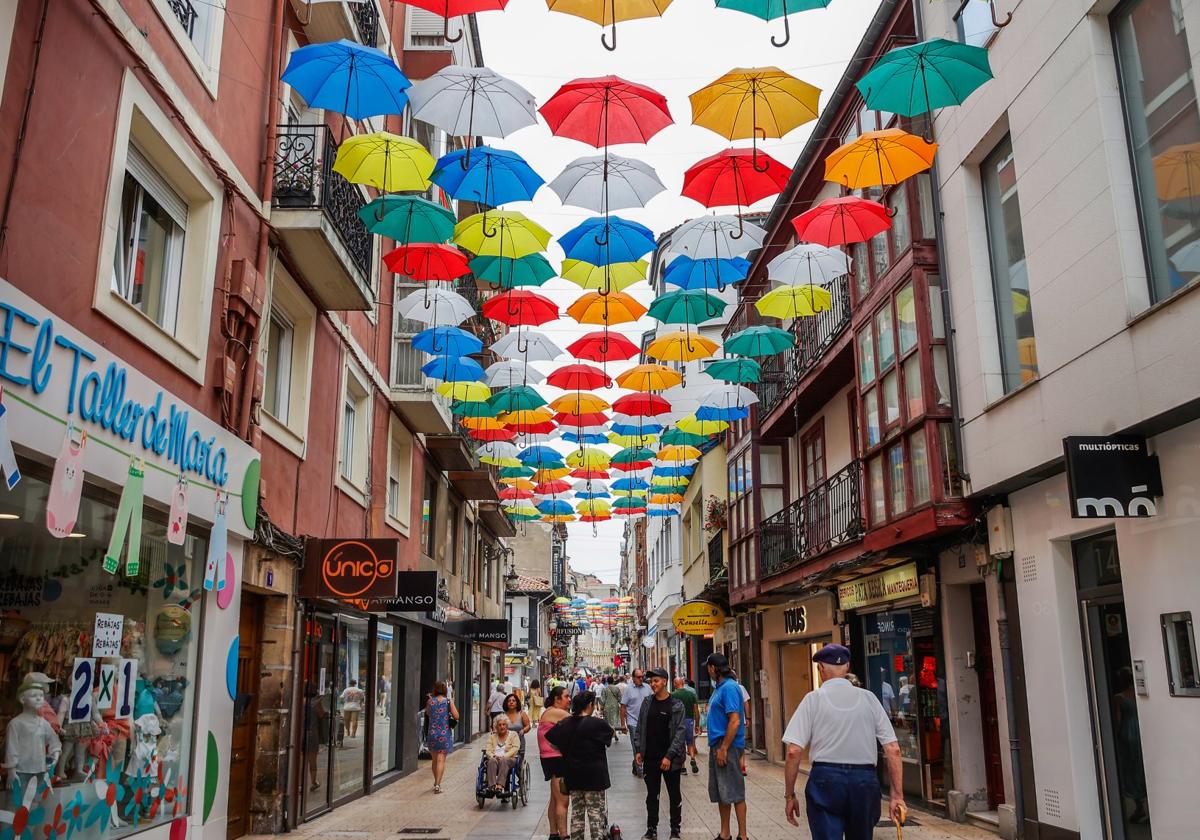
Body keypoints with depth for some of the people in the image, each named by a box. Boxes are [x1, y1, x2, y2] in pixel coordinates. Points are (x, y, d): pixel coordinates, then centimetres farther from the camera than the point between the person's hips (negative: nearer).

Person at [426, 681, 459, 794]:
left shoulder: (430, 701, -1)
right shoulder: (449, 701, -5)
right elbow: (456, 716, -7)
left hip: (432, 733, 2)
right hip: (445, 734, -2)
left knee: (435, 759, 17)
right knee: (441, 760, -2)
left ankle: (436, 783, 29)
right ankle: (437, 785, -11)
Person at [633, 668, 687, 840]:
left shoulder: (676, 705, -8)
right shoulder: (647, 702, 5)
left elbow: (680, 732, -12)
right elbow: (639, 728, 10)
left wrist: (669, 756, -18)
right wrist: (638, 750, 0)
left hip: (670, 759, -4)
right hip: (650, 758, 4)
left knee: (674, 795, 8)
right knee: (652, 795, 11)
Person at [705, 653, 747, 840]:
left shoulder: (729, 688, -17)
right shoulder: (719, 687, 13)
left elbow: (735, 721, -21)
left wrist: (723, 749, -20)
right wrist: (716, 747, 17)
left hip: (727, 746, -10)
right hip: (717, 745, 10)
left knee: (734, 793, -2)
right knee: (720, 793, 14)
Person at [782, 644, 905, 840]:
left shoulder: (813, 699, -1)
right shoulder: (868, 698, 6)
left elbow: (793, 752, -6)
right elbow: (893, 749, 2)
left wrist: (789, 796, 2)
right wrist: (897, 795, 6)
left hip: (825, 780, -3)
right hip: (865, 779, 4)